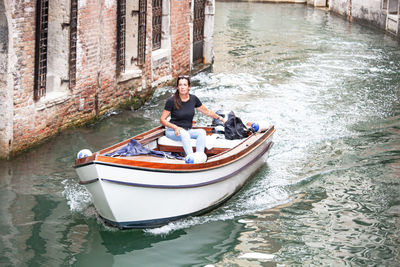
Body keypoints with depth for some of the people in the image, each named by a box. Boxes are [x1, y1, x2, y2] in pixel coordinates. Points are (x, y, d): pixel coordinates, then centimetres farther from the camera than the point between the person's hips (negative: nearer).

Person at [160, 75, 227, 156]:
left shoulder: (193, 99, 4)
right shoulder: (171, 101, -8)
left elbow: (207, 112, 17)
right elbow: (162, 119, -6)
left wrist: (221, 119, 18)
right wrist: (175, 127, -20)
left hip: (188, 130, 4)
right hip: (172, 131, -4)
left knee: (202, 132, -25)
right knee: (184, 133, -36)